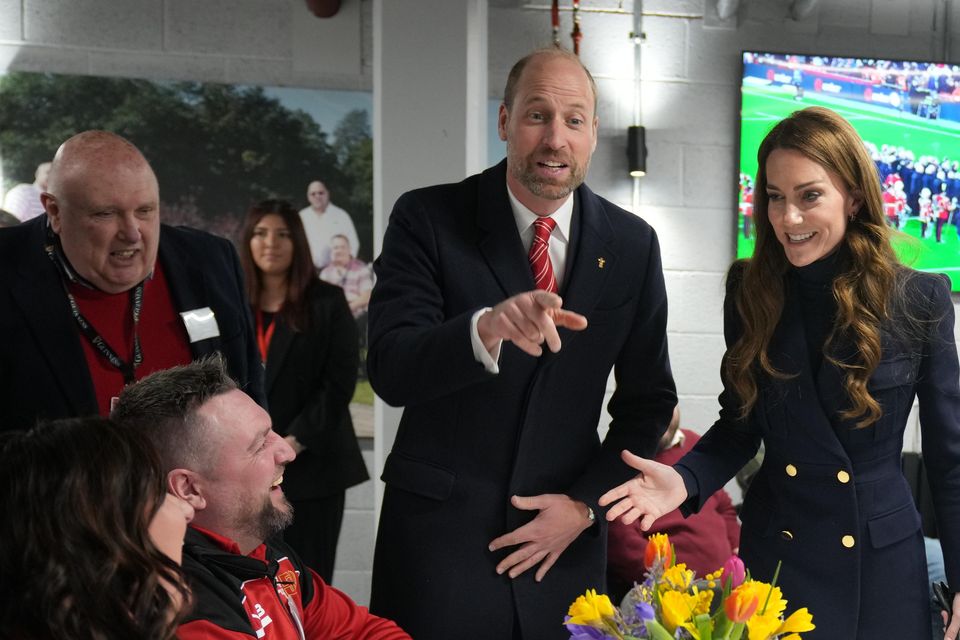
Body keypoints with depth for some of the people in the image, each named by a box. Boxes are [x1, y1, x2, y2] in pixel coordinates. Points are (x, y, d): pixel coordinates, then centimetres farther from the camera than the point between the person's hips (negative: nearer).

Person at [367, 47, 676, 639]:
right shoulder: (429, 219, -8)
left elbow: (648, 400, 7)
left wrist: (586, 503, -4)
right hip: (439, 531, -2)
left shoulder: (632, 244, 0)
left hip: (563, 544, 3)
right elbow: (390, 371, -18)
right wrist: (486, 328, -36)